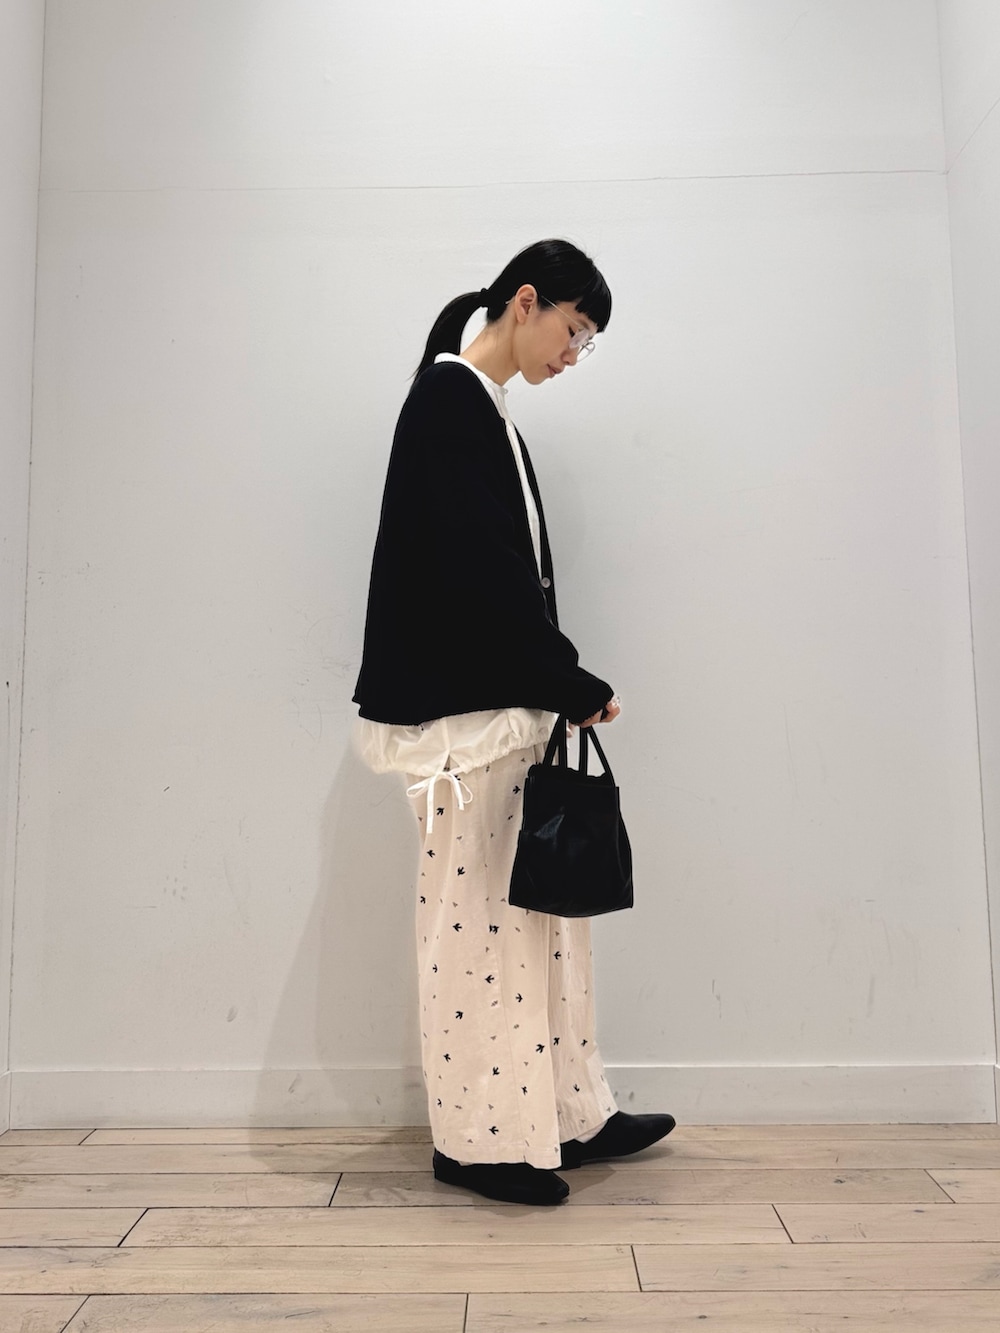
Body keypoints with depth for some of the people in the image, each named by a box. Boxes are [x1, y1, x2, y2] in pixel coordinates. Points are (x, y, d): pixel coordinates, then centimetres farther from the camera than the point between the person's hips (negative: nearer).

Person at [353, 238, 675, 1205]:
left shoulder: (482, 409, 18)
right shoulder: (447, 399, -10)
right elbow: (485, 574, -19)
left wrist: (558, 687, 8)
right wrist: (576, 685, -12)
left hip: (505, 704, 10)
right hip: (462, 705, -10)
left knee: (542, 904, 13)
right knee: (471, 914, 0)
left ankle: (567, 1113, 26)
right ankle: (475, 1140, 16)